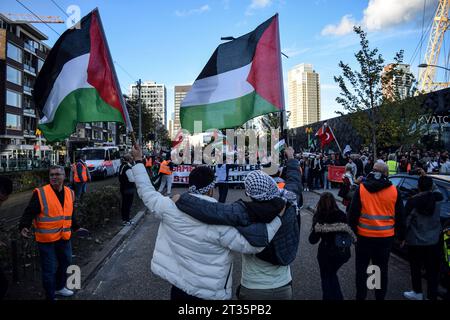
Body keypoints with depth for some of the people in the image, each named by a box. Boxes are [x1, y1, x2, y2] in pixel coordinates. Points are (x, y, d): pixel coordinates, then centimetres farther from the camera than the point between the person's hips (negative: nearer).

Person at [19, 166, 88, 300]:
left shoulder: (69, 192, 3)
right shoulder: (40, 193, -15)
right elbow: (29, 212, -15)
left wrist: (76, 227, 22)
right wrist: (23, 227, -31)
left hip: (64, 238, 6)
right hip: (46, 239, -6)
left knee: (66, 263, 22)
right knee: (49, 269, 5)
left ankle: (59, 287, 47)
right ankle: (50, 297, 26)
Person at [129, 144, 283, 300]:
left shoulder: (170, 207, -14)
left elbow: (146, 191, 2)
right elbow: (254, 244, -20)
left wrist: (138, 161, 12)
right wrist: (277, 217, -12)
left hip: (178, 286, 4)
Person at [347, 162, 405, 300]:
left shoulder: (361, 188, -8)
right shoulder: (394, 191, -2)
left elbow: (352, 213, -6)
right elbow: (400, 216, 5)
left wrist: (352, 230, 6)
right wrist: (401, 236, 16)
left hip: (364, 235, -1)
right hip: (386, 237, 2)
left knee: (361, 268, 12)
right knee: (382, 269, 14)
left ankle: (360, 296, 20)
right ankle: (380, 296, 24)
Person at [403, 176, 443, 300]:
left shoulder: (412, 201, -12)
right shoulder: (437, 198, -6)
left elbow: (406, 220, -9)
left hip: (415, 241, -2)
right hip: (433, 241, 2)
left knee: (416, 268, 15)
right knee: (432, 271, 10)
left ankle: (417, 293, 28)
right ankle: (432, 296, 15)